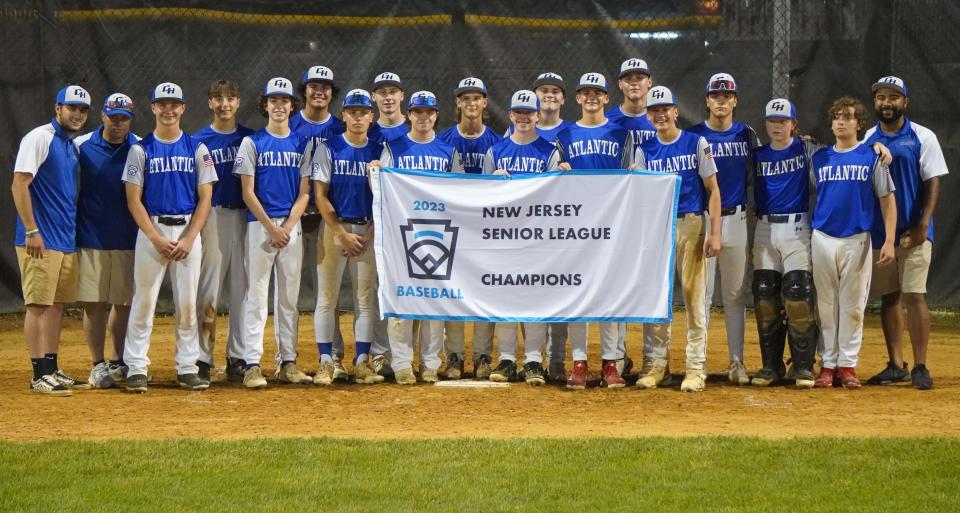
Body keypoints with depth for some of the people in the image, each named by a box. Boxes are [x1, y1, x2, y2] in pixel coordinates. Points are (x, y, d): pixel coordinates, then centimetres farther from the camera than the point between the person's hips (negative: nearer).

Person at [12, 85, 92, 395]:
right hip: (41, 241, -9)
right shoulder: (39, 138, -10)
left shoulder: (73, 145, 16)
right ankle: (40, 375, -6)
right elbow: (19, 185, -16)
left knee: (57, 305, 11)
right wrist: (31, 231, -20)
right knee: (39, 304, -7)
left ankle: (52, 370, 17)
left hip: (67, 240, 9)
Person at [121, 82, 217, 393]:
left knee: (187, 303, 2)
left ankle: (187, 368, 8)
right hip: (151, 230, -1)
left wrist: (189, 238, -8)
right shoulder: (141, 150, 4)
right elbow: (134, 200, -1)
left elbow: (205, 198, 4)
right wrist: (156, 239, -11)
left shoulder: (197, 149, 7)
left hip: (188, 230, 1)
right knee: (144, 300, -4)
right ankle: (136, 368, -1)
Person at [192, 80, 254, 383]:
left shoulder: (250, 138, 10)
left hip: (245, 218, 3)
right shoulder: (200, 141, 3)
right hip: (213, 218, -2)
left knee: (243, 290, 4)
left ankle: (238, 357, 10)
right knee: (207, 290, -4)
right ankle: (202, 358, -1)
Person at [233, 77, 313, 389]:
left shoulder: (302, 144, 9)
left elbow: (304, 193, 6)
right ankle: (252, 365, -7)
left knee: (290, 298, 7)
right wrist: (272, 228, -12)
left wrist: (288, 227, -8)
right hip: (260, 224, -3)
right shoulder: (252, 143, 1)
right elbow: (248, 192, -4)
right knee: (256, 296, -6)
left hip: (292, 226, 3)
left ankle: (288, 363, 11)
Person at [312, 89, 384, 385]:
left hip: (368, 232, 3)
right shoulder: (328, 149, -1)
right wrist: (344, 235, -11)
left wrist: (368, 236, -5)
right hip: (334, 228, -3)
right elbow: (320, 196, -5)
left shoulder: (379, 152, 8)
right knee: (327, 297, -5)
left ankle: (362, 362, 6)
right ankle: (325, 363, -2)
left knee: (366, 299, 2)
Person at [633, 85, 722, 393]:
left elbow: (712, 189, -1)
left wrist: (714, 233, -8)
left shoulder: (696, 143, 1)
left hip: (691, 225, -3)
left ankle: (696, 369, -1)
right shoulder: (645, 150, 10)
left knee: (694, 298, -4)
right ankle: (656, 365, 9)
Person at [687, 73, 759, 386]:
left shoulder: (747, 135, 9)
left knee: (735, 295, 6)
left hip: (736, 220, 2)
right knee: (700, 292, -3)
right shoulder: (693, 135, 1)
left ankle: (736, 362, 10)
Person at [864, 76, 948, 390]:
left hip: (913, 232, -4)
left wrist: (922, 226, -14)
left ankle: (920, 367, -7)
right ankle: (896, 365, 13)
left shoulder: (922, 137, -1)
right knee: (888, 298, 7)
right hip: (878, 232, 4)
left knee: (914, 296, -9)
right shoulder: (866, 140, 9)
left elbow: (933, 182, -5)